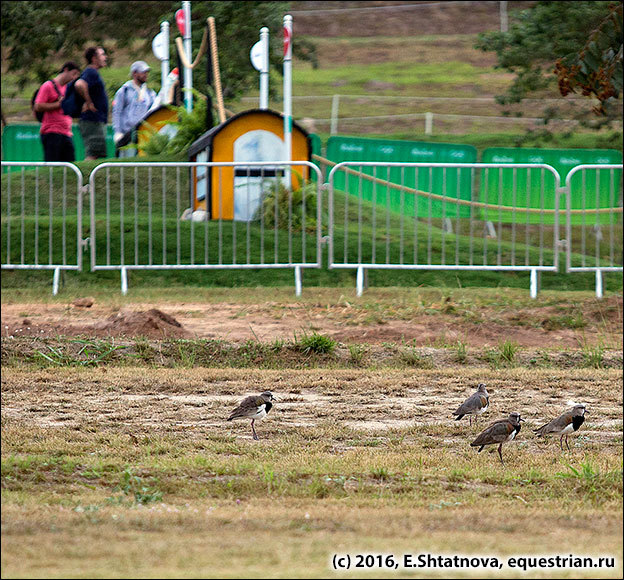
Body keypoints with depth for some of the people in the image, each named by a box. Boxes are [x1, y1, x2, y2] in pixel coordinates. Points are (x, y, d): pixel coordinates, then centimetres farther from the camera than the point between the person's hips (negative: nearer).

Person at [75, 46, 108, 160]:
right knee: (94, 155, -13)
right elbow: (80, 84, -33)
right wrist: (89, 103, -23)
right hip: (92, 121, -10)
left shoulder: (92, 72, 19)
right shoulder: (91, 72, -14)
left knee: (95, 155, 10)